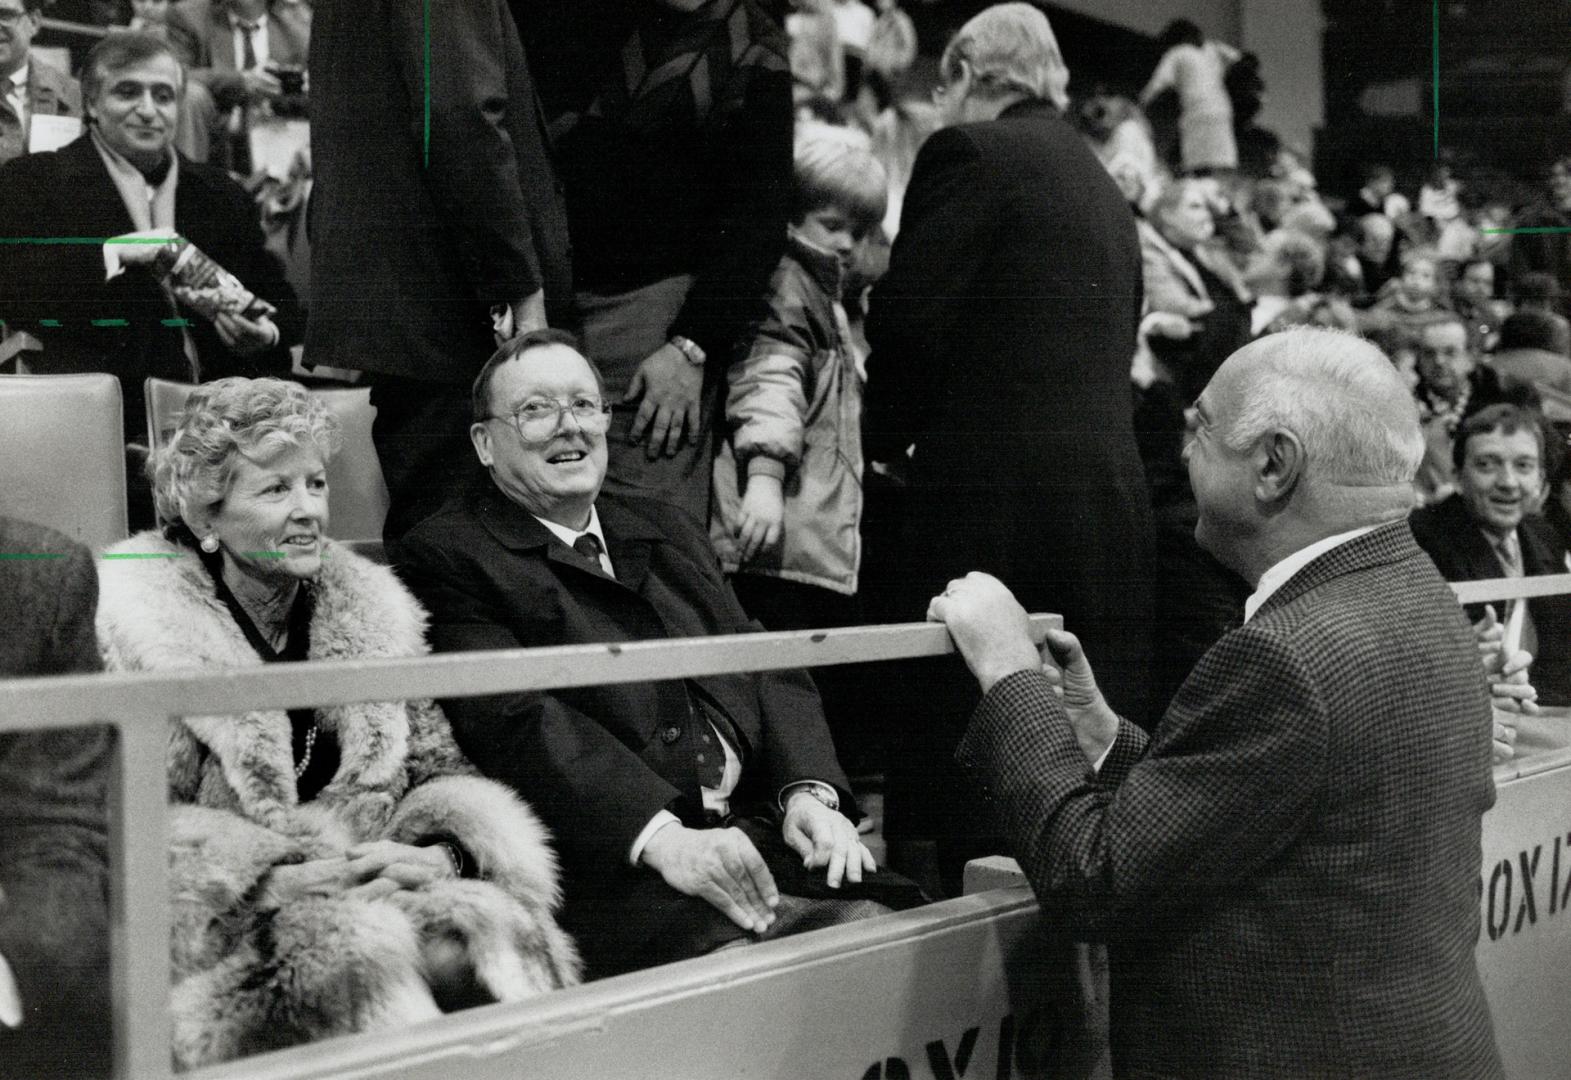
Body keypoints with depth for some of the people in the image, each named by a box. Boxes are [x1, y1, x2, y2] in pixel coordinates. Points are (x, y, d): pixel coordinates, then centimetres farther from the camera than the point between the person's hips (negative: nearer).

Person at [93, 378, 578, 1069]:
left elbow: (440, 771, 14)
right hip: (229, 937, -4)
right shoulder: (140, 625, -3)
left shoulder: (370, 610, 13)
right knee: (362, 951, -33)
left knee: (487, 925, -26)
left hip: (373, 895, 4)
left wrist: (442, 855, -9)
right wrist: (286, 880, -18)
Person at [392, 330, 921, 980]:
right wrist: (662, 836, -24)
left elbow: (764, 663, 18)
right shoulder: (443, 557, 3)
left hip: (753, 830, 6)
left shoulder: (668, 530, 26)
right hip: (609, 866, -6)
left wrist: (810, 791, -3)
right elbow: (510, 719, -11)